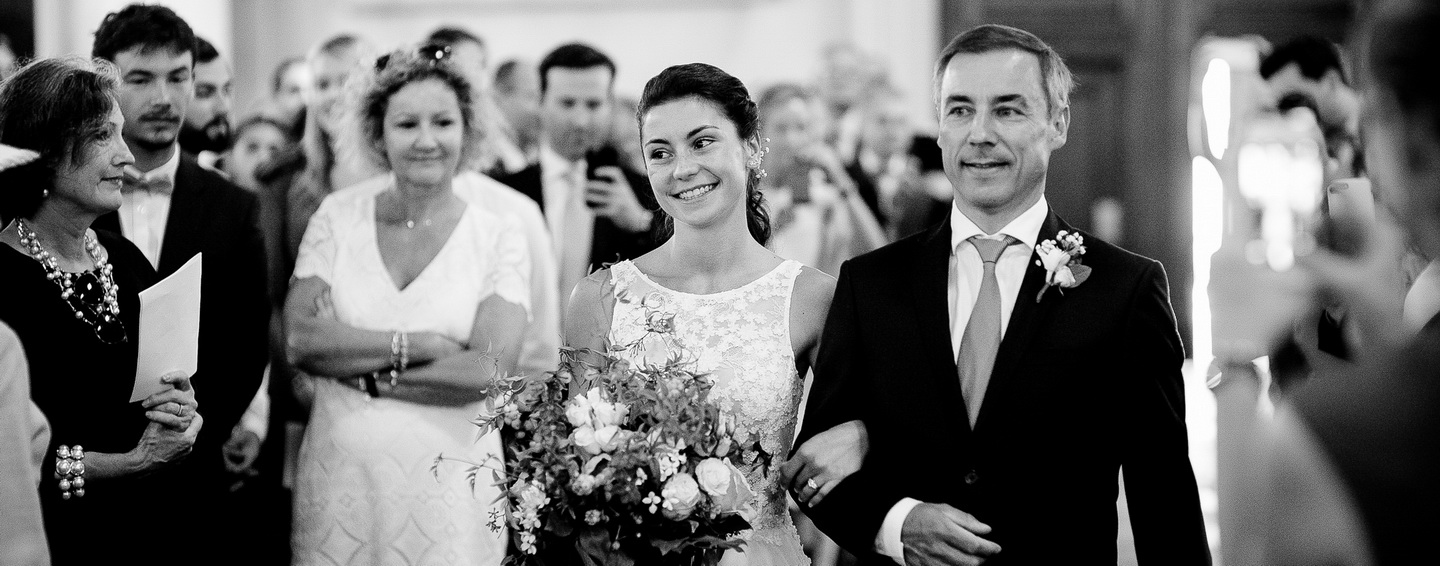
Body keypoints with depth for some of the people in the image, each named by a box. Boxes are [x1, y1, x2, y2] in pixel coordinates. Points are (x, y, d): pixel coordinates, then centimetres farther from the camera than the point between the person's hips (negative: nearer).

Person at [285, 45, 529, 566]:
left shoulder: (499, 237, -2)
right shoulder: (338, 216, 3)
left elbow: (487, 371, -14)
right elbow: (300, 340, -8)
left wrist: (360, 370, -12)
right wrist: (416, 345, -15)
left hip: (445, 485, -1)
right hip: (340, 477, 2)